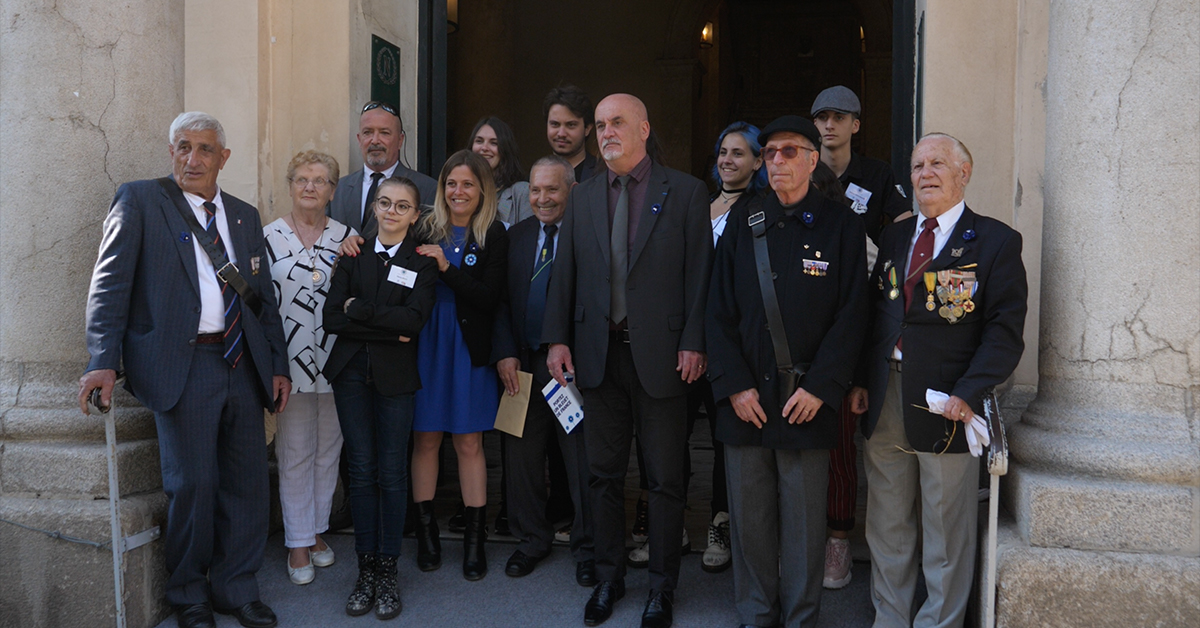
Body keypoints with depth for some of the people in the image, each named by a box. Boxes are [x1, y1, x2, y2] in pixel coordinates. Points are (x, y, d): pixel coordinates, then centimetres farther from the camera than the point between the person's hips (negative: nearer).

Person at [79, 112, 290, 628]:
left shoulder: (244, 216, 17)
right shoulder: (139, 200, 3)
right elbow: (110, 284, -5)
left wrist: (279, 366, 14)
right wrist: (104, 361, -16)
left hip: (242, 365, 5)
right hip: (182, 366, -5)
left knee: (248, 483, 6)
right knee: (192, 484, -3)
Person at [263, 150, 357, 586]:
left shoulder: (349, 239, 5)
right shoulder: (268, 237, 1)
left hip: (336, 362, 2)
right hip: (290, 361, -1)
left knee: (328, 450, 11)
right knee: (294, 454, 4)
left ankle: (316, 530, 28)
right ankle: (297, 543, 16)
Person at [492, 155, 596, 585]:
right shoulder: (517, 235, 10)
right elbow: (501, 300, 8)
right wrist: (505, 352, -4)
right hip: (523, 364, 5)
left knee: (583, 460, 4)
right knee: (522, 456, 13)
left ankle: (587, 547, 22)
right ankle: (531, 539, 31)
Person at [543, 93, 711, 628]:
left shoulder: (686, 193, -1)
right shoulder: (582, 197, 10)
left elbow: (699, 275, -4)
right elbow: (565, 273, 8)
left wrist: (693, 343, -10)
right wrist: (557, 338, 1)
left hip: (661, 355, -3)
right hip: (598, 353, 4)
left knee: (665, 479, 7)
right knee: (604, 473, 13)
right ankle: (608, 578, 29)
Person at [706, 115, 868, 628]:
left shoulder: (841, 226, 2)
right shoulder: (742, 225, 9)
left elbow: (851, 315, -2)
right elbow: (719, 312, 6)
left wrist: (820, 387, -10)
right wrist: (735, 385, -3)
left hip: (808, 399, -2)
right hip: (745, 398, 2)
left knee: (804, 521, 6)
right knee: (749, 517, 9)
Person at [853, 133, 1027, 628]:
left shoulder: (995, 241, -3)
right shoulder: (895, 237, 14)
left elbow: (1005, 332, -9)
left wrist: (967, 394, -19)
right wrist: (861, 380, 2)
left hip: (946, 405, -5)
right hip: (884, 402, 5)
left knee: (946, 537, 7)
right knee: (887, 530, 14)